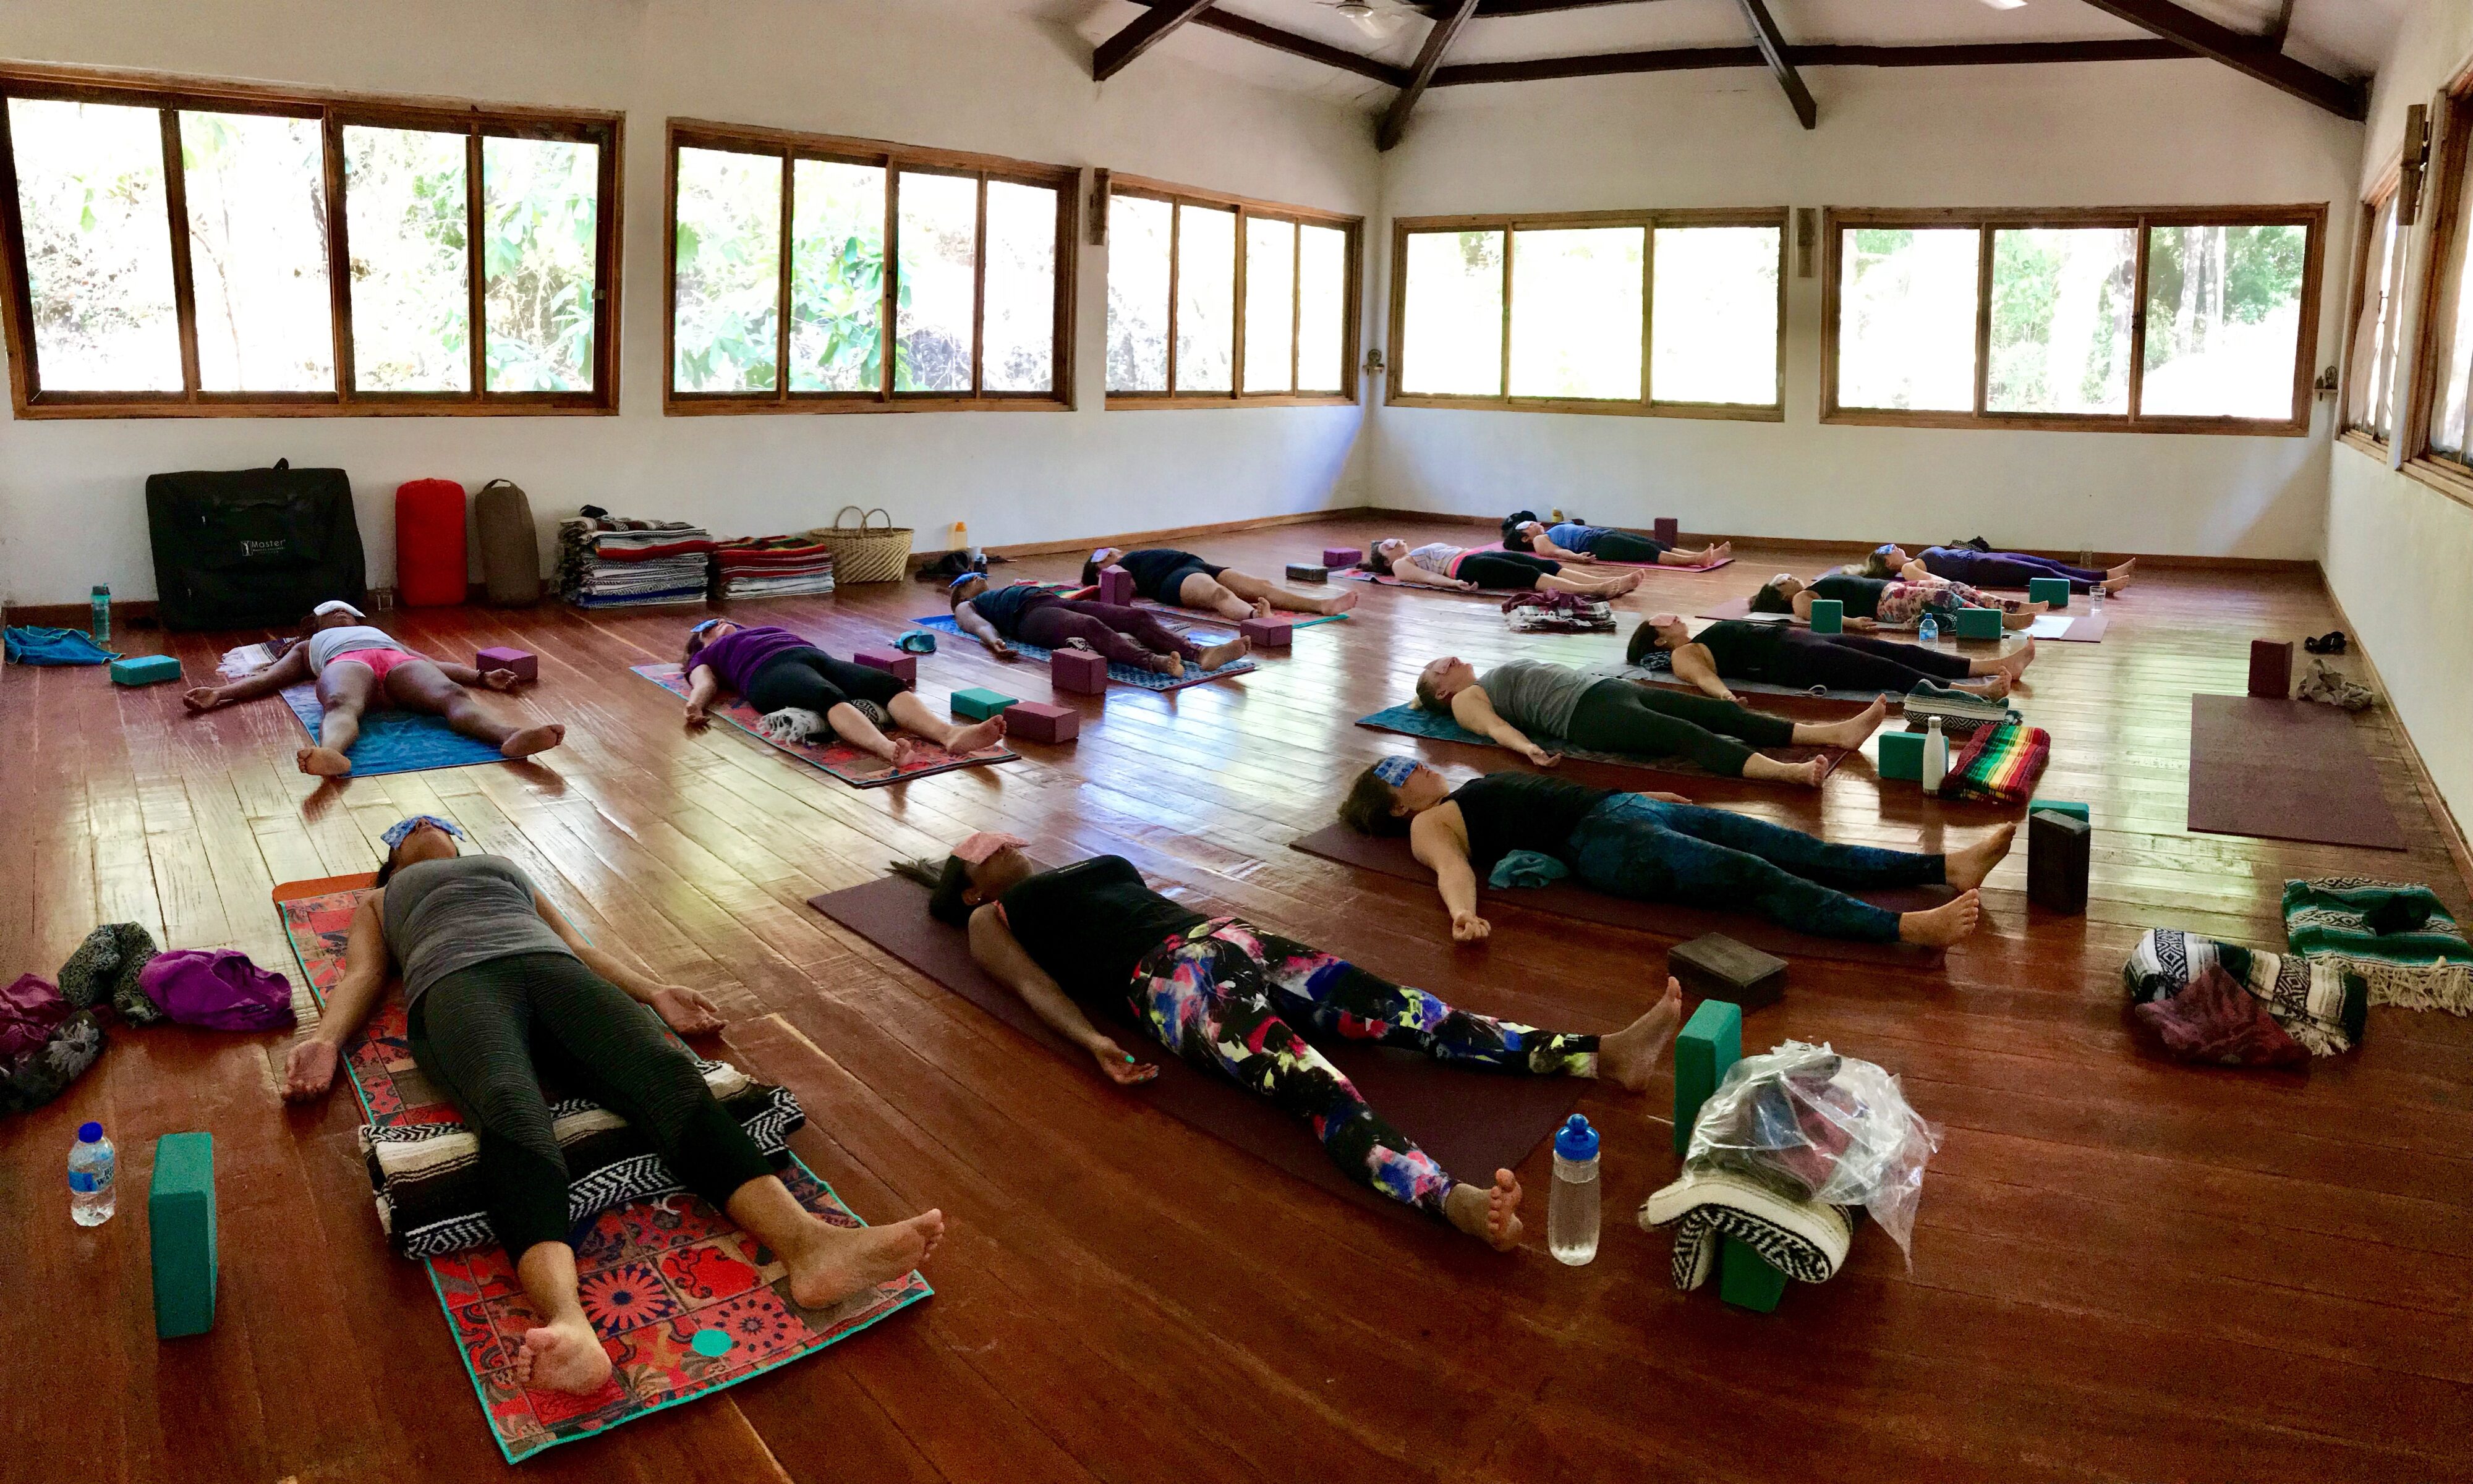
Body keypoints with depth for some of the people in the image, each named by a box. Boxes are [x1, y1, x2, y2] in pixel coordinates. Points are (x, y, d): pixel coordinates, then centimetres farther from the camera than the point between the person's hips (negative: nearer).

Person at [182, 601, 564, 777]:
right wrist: (220, 694, 10)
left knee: (452, 694, -36)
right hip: (345, 663, 0)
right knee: (341, 705, -41)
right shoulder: (308, 645, 45)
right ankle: (330, 754, -76)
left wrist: (482, 677, 13)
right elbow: (267, 678, 28)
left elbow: (436, 665, 31)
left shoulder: (381, 633, 47)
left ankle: (511, 737, -68)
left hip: (400, 661, 0)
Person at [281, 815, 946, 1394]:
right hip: (456, 983, -2)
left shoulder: (510, 869, 43)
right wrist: (325, 1040, -1)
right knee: (511, 1110, -39)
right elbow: (362, 976, 22)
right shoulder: (379, 901, 40)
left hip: (552, 968, 2)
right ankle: (566, 1323, -66)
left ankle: (807, 1243, -56)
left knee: (667, 1072, -31)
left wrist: (653, 991, 13)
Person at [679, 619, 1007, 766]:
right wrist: (695, 704, -11)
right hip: (771, 672, -5)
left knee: (890, 685, -29)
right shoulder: (706, 656, 35)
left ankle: (951, 734, -57)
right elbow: (704, 682, 14)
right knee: (831, 698, -40)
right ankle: (889, 749, -71)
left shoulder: (769, 631, 45)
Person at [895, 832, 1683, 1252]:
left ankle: (1606, 1053, -23)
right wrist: (1091, 1039, -20)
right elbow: (1033, 984, -1)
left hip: (1223, 937, 7)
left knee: (1402, 1010, -11)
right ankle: (1455, 1200, -60)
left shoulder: (1078, 872, 37)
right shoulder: (991, 920, 17)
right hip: (1171, 976, -7)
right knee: (1311, 1080, -35)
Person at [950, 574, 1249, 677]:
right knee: (1092, 628, -39)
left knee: (1137, 617, -20)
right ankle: (1156, 663, -65)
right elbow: (978, 625, 1)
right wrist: (994, 641, -21)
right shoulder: (966, 607, 24)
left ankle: (1200, 654, -44)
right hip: (1032, 616, -7)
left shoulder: (1006, 593, 43)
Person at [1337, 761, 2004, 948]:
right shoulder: (1428, 825, 6)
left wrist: (1639, 795, 40)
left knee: (1797, 850, -7)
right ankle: (1910, 927, -38)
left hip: (1617, 807, 9)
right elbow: (1452, 866, -16)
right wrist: (1463, 912, -38)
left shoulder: (1472, 794, 30)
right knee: (1752, 876, -26)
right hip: (1599, 845, -9)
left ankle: (1948, 866, -15)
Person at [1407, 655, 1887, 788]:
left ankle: (1837, 732, -25)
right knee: (1688, 735, -32)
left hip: (1608, 687, 8)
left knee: (1721, 713, -12)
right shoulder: (1467, 700, 10)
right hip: (1584, 713, -8)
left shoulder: (1495, 679, 35)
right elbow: (1496, 726, -9)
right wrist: (1527, 746, -29)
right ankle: (1790, 771, -53)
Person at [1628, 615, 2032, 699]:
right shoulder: (1683, 655, 1)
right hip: (1793, 660, -9)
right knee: (1889, 671, -23)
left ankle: (2002, 664, -9)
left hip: (1801, 640, 9)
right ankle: (1973, 690, -35)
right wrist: (1725, 695, -40)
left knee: (1897, 652, -4)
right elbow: (1703, 676, -20)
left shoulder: (1708, 639, 28)